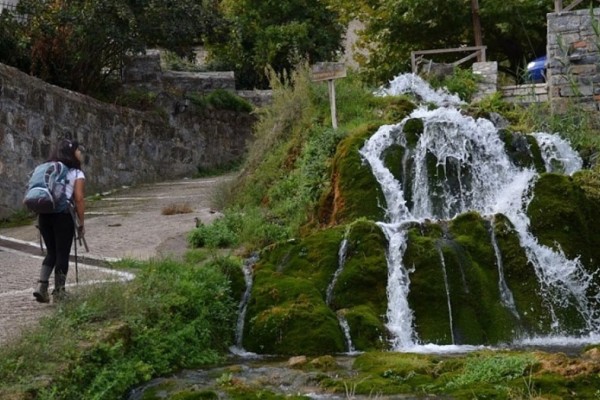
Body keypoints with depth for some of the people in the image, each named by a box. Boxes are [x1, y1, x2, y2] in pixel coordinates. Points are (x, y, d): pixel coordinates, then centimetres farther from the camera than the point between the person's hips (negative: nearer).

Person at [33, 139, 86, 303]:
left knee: (51, 252, 17)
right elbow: (79, 199, -8)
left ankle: (41, 286, 1)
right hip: (63, 215, -5)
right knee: (62, 254, 5)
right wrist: (81, 223, -2)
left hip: (44, 214, 5)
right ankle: (58, 292, 10)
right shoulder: (77, 173, 1)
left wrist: (39, 219, 15)